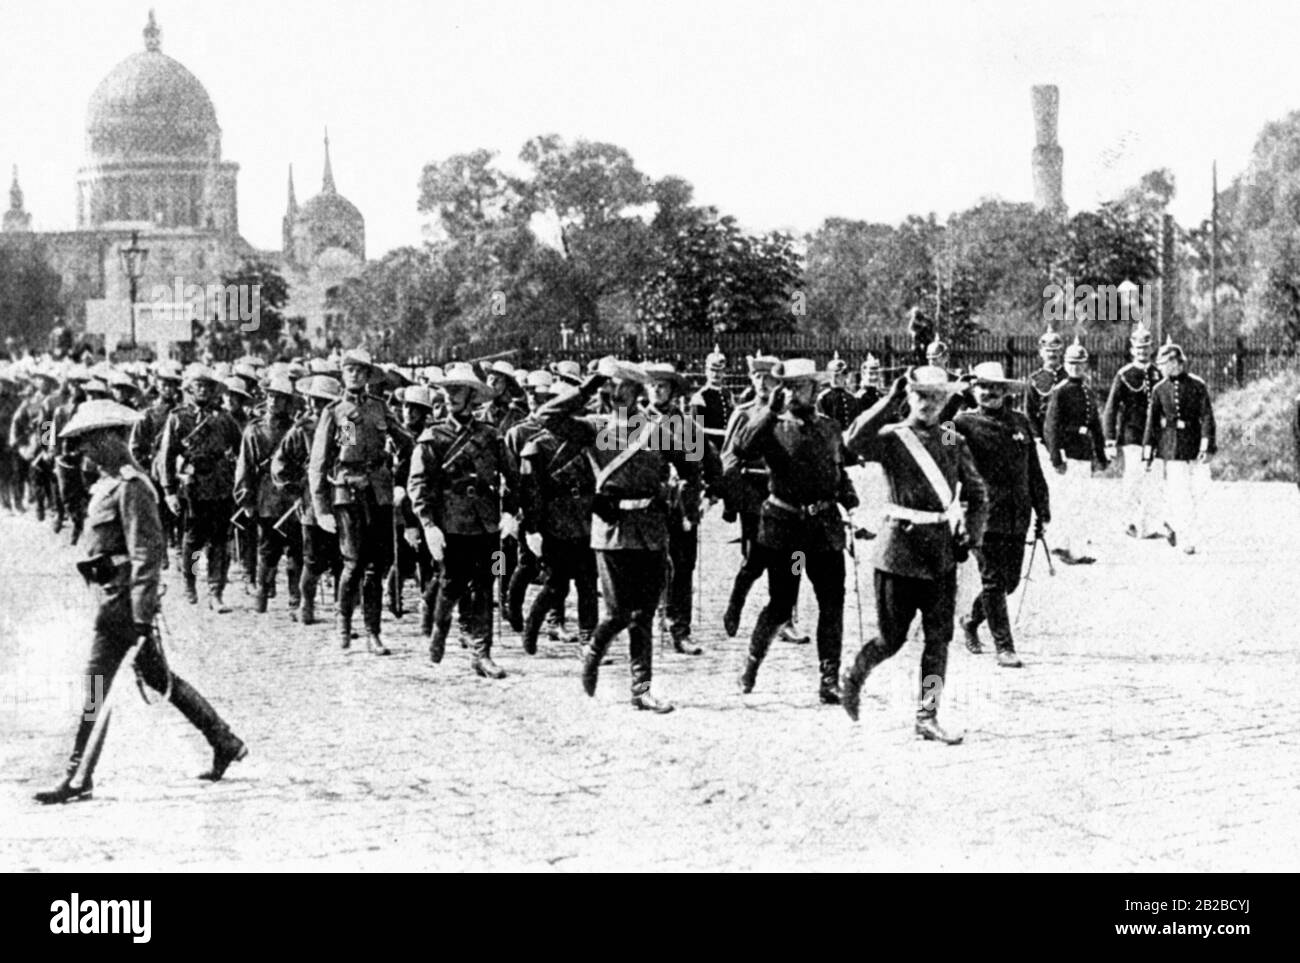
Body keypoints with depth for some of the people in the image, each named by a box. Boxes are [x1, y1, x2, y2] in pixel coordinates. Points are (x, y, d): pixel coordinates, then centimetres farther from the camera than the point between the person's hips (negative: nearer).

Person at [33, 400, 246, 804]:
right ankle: (225, 743, 20)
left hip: (125, 596, -10)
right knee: (158, 676, 13)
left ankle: (79, 777, 1)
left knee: (97, 684, -5)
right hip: (115, 595, 10)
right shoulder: (109, 482, 15)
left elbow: (146, 554, -21)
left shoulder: (130, 486, -15)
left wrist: (142, 617, -25)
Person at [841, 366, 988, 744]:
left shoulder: (954, 443, 9)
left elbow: (976, 494, 16)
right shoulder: (891, 437, -3)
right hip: (901, 546, -4)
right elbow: (854, 441, -25)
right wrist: (891, 400, -24)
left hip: (944, 551, 4)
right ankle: (853, 678, 30)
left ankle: (927, 716, 6)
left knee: (939, 637, 1)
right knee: (891, 638, 2)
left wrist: (972, 534, 0)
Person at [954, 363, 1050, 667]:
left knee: (1010, 580, 12)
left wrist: (1042, 510, 17)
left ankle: (972, 620, 37)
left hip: (1017, 517, 5)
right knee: (994, 581, -5)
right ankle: (1004, 648, 0)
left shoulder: (1020, 423, 12)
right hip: (985, 514, -5)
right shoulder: (965, 422, -2)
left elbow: (1034, 471, 17)